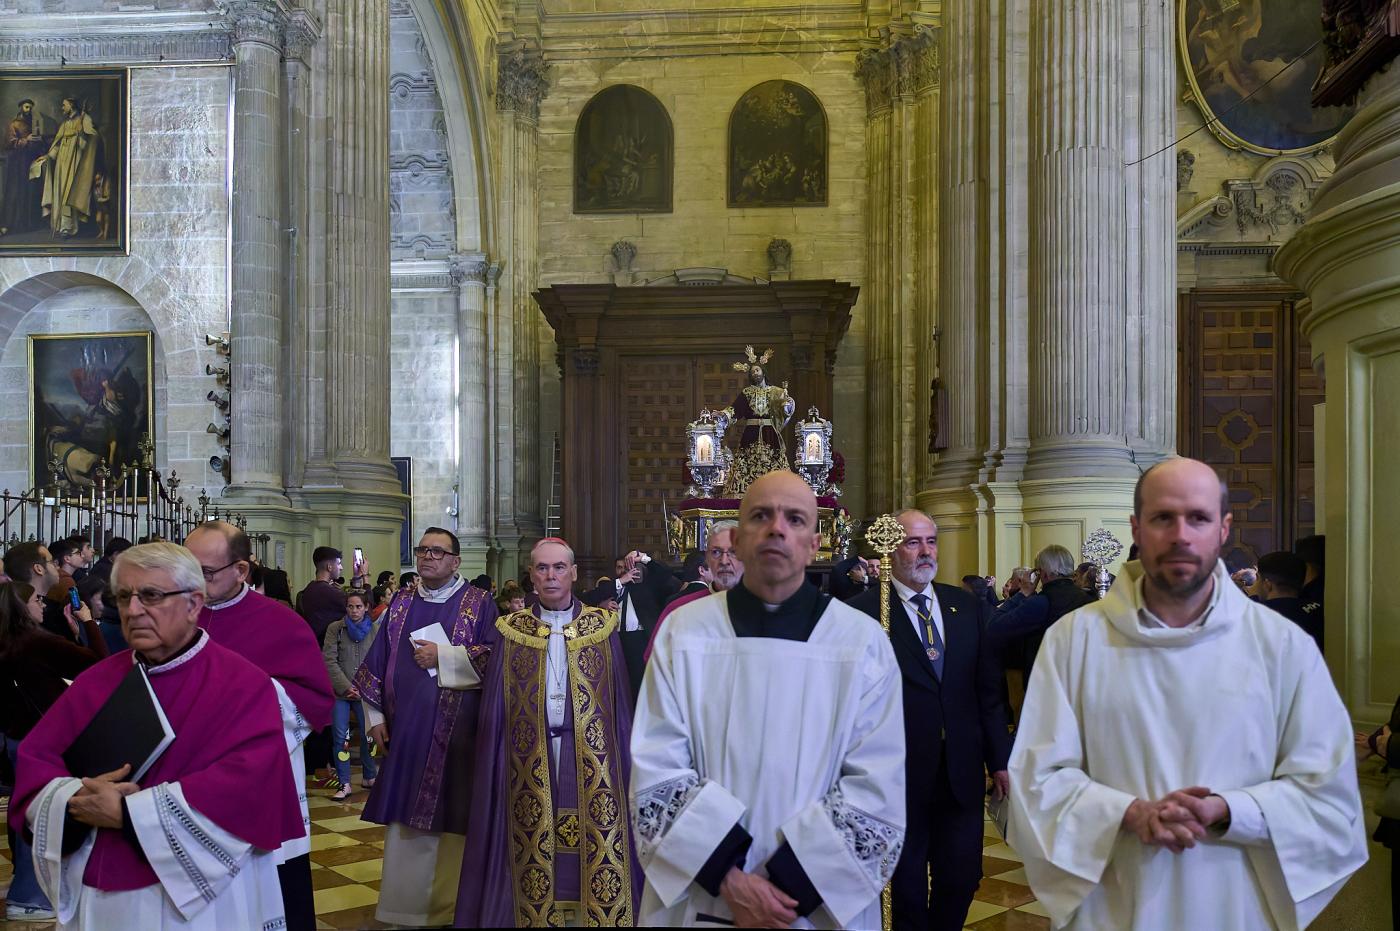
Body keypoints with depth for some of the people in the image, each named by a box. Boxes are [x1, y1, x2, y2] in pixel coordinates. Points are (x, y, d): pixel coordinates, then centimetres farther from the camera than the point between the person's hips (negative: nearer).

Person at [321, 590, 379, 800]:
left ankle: (370, 777, 20)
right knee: (340, 737, -3)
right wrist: (346, 687, -11)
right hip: (339, 691, 0)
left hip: (366, 692, 1)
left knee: (368, 735, 4)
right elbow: (329, 661, -3)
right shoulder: (335, 629, 1)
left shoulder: (375, 630, 3)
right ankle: (344, 784, 2)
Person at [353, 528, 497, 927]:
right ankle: (404, 905, 19)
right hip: (405, 731, 4)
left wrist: (443, 656, -14)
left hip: (456, 734, -4)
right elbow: (377, 663, 13)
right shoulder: (401, 603, 11)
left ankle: (450, 905, 12)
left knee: (452, 820, 0)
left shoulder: (479, 604, 0)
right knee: (405, 822, 8)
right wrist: (376, 718, 7)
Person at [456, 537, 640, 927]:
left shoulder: (603, 627, 2)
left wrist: (623, 760, -5)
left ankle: (602, 915, 15)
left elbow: (620, 702, 1)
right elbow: (494, 711, 6)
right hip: (531, 758, 1)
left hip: (591, 756, -1)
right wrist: (500, 762, -2)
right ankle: (535, 915, 20)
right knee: (533, 849, 5)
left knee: (597, 846, 1)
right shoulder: (510, 632, 5)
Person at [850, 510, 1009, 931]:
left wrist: (1000, 758, 7)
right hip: (900, 774, -4)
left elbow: (989, 689, 8)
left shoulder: (968, 606, 6)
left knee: (961, 880, 14)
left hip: (962, 772, 4)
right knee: (906, 889, 12)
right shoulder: (866, 611, -10)